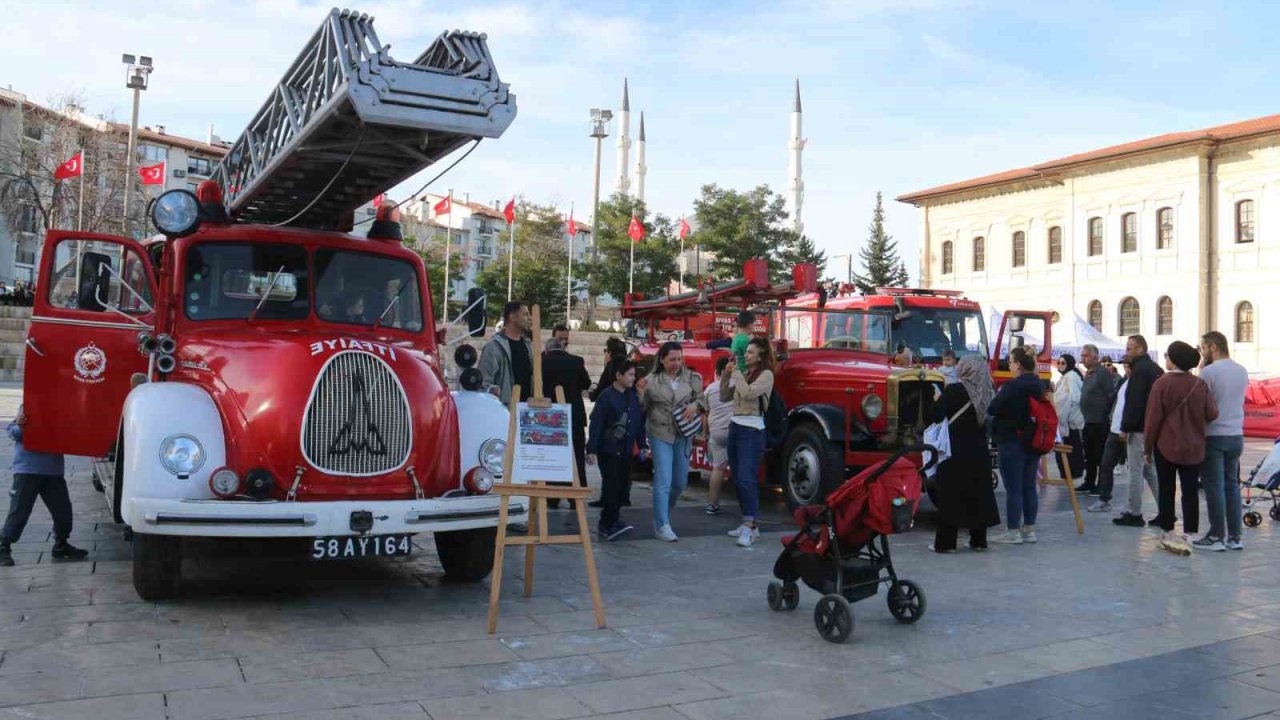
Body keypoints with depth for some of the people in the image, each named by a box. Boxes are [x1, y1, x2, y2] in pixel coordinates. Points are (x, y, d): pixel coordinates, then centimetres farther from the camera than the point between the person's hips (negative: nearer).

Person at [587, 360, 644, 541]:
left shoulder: (633, 396, 8)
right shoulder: (606, 396, -10)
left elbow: (639, 422, 14)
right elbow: (596, 424, -12)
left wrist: (642, 445, 13)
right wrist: (591, 449, -15)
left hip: (625, 450, 6)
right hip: (608, 450, -6)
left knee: (622, 486, 7)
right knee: (611, 485, -9)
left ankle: (611, 520, 18)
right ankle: (608, 525, -5)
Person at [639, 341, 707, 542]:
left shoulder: (691, 377, 2)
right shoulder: (651, 380, -3)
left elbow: (702, 398, 7)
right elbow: (642, 407, 2)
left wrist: (695, 405, -14)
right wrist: (641, 393, -17)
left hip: (684, 435, 4)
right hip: (660, 435, -3)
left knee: (680, 481, 13)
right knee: (663, 481, -9)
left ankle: (662, 514, 36)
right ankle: (662, 526, -3)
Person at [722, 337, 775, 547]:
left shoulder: (766, 374, -6)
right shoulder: (742, 374, 14)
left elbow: (748, 393, -21)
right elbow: (724, 397, 14)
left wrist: (736, 374, -9)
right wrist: (726, 375, 3)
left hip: (752, 431, -8)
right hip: (735, 427, 8)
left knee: (746, 479, -15)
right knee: (737, 480, 9)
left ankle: (750, 527, -15)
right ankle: (748, 523, 16)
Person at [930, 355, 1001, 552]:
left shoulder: (954, 390, -12)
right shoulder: (987, 392, 3)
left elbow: (936, 416, -14)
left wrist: (938, 399, 3)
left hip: (956, 452, -5)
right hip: (979, 452, 5)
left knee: (950, 495, 1)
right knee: (978, 493, 13)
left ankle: (945, 542, 2)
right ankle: (978, 540, 19)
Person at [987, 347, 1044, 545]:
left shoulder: (1012, 387, -18)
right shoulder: (1039, 386, 6)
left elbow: (991, 410, -15)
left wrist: (998, 395, 3)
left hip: (1012, 441, -8)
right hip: (1034, 442, 8)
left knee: (1013, 489, -2)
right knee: (1029, 487, 13)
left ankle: (1014, 532, 3)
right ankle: (1029, 530, 19)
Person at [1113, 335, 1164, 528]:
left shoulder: (1139, 370, -14)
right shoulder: (1155, 368, 16)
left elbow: (1134, 402, -20)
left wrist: (1125, 428, -17)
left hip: (1139, 428, -10)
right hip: (1153, 428, 10)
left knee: (1135, 471, -3)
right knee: (1151, 469, 14)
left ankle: (1134, 514, 1)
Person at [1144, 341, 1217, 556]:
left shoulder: (1162, 383, -11)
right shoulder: (1200, 385, -2)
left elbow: (1153, 418, -11)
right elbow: (1212, 414, -3)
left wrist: (1147, 447, -3)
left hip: (1166, 447, -2)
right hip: (1193, 449, 3)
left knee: (1167, 491, 7)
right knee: (1190, 492, 6)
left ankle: (1169, 534, 11)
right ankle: (1190, 536, 6)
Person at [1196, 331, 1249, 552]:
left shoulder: (1209, 372, -14)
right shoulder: (1242, 371, 8)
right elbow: (1236, 400, 15)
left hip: (1214, 436, -6)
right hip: (1236, 435, 7)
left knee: (1214, 487, -1)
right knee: (1232, 485, 11)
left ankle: (1216, 536, 2)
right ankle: (1234, 537, 14)